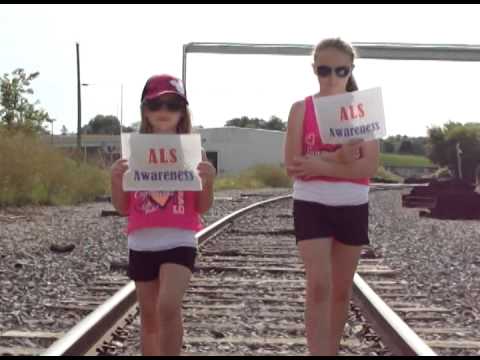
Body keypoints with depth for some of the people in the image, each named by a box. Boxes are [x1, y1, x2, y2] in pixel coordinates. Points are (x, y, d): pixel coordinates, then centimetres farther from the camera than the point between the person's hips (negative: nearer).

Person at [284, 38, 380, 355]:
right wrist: (336, 159, -20)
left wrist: (319, 165, -18)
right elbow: (293, 166, -8)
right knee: (318, 286, -12)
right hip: (312, 206, -2)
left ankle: (332, 350, 26)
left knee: (342, 289, 11)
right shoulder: (301, 109, -1)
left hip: (352, 208, 2)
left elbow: (369, 166, -9)